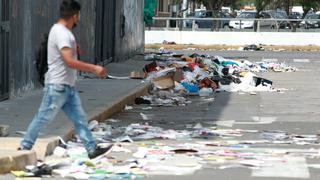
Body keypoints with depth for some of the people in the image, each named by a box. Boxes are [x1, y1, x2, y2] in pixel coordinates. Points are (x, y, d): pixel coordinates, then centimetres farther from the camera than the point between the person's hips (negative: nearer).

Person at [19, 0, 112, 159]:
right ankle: (24, 147, 8)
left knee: (79, 118, 6)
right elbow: (70, 61, -27)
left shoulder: (64, 31, 14)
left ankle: (92, 149, 6)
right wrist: (94, 68, -22)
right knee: (43, 118, -1)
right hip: (57, 86, -10)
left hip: (67, 86, 10)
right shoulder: (61, 33, -19)